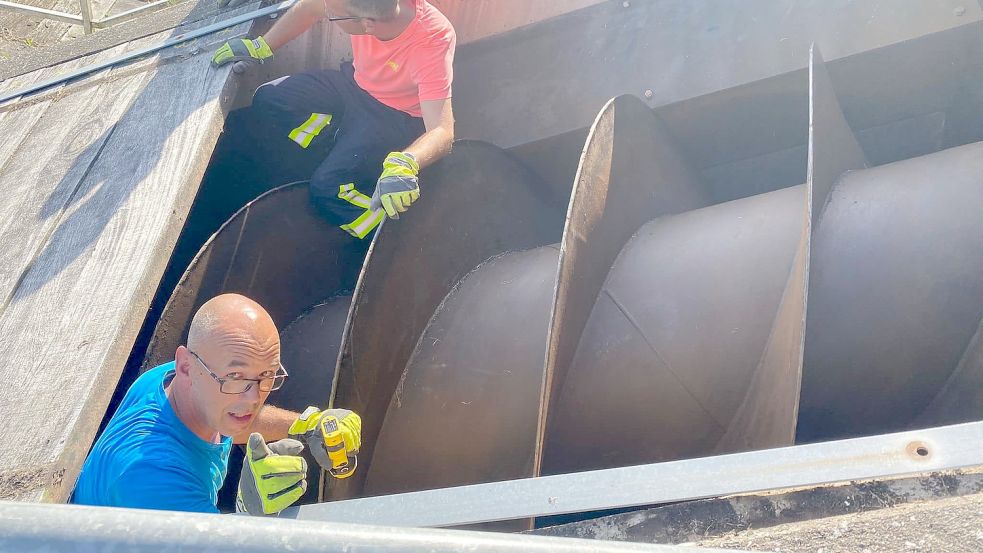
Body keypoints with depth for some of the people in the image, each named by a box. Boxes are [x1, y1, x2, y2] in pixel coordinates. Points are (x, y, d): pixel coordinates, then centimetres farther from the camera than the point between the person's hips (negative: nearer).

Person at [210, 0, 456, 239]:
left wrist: (405, 165, -63)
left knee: (328, 186, -20)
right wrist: (260, 47, -1)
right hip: (355, 81, 6)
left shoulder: (431, 44, -39)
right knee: (268, 100, 0)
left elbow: (442, 132, -44)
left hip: (395, 117, -6)